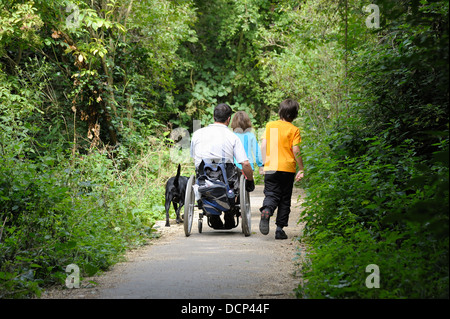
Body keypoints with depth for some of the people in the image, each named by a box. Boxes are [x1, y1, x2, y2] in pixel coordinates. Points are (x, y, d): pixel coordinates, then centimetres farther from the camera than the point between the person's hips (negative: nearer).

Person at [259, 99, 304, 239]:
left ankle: (266, 210, -29)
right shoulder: (294, 130, -5)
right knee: (285, 199, 9)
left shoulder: (270, 125, 5)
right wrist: (301, 169, -2)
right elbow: (296, 150, -10)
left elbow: (263, 145, 5)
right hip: (287, 168, -2)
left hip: (270, 168, 2)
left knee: (271, 195, 4)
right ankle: (279, 229, 8)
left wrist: (265, 163, 15)